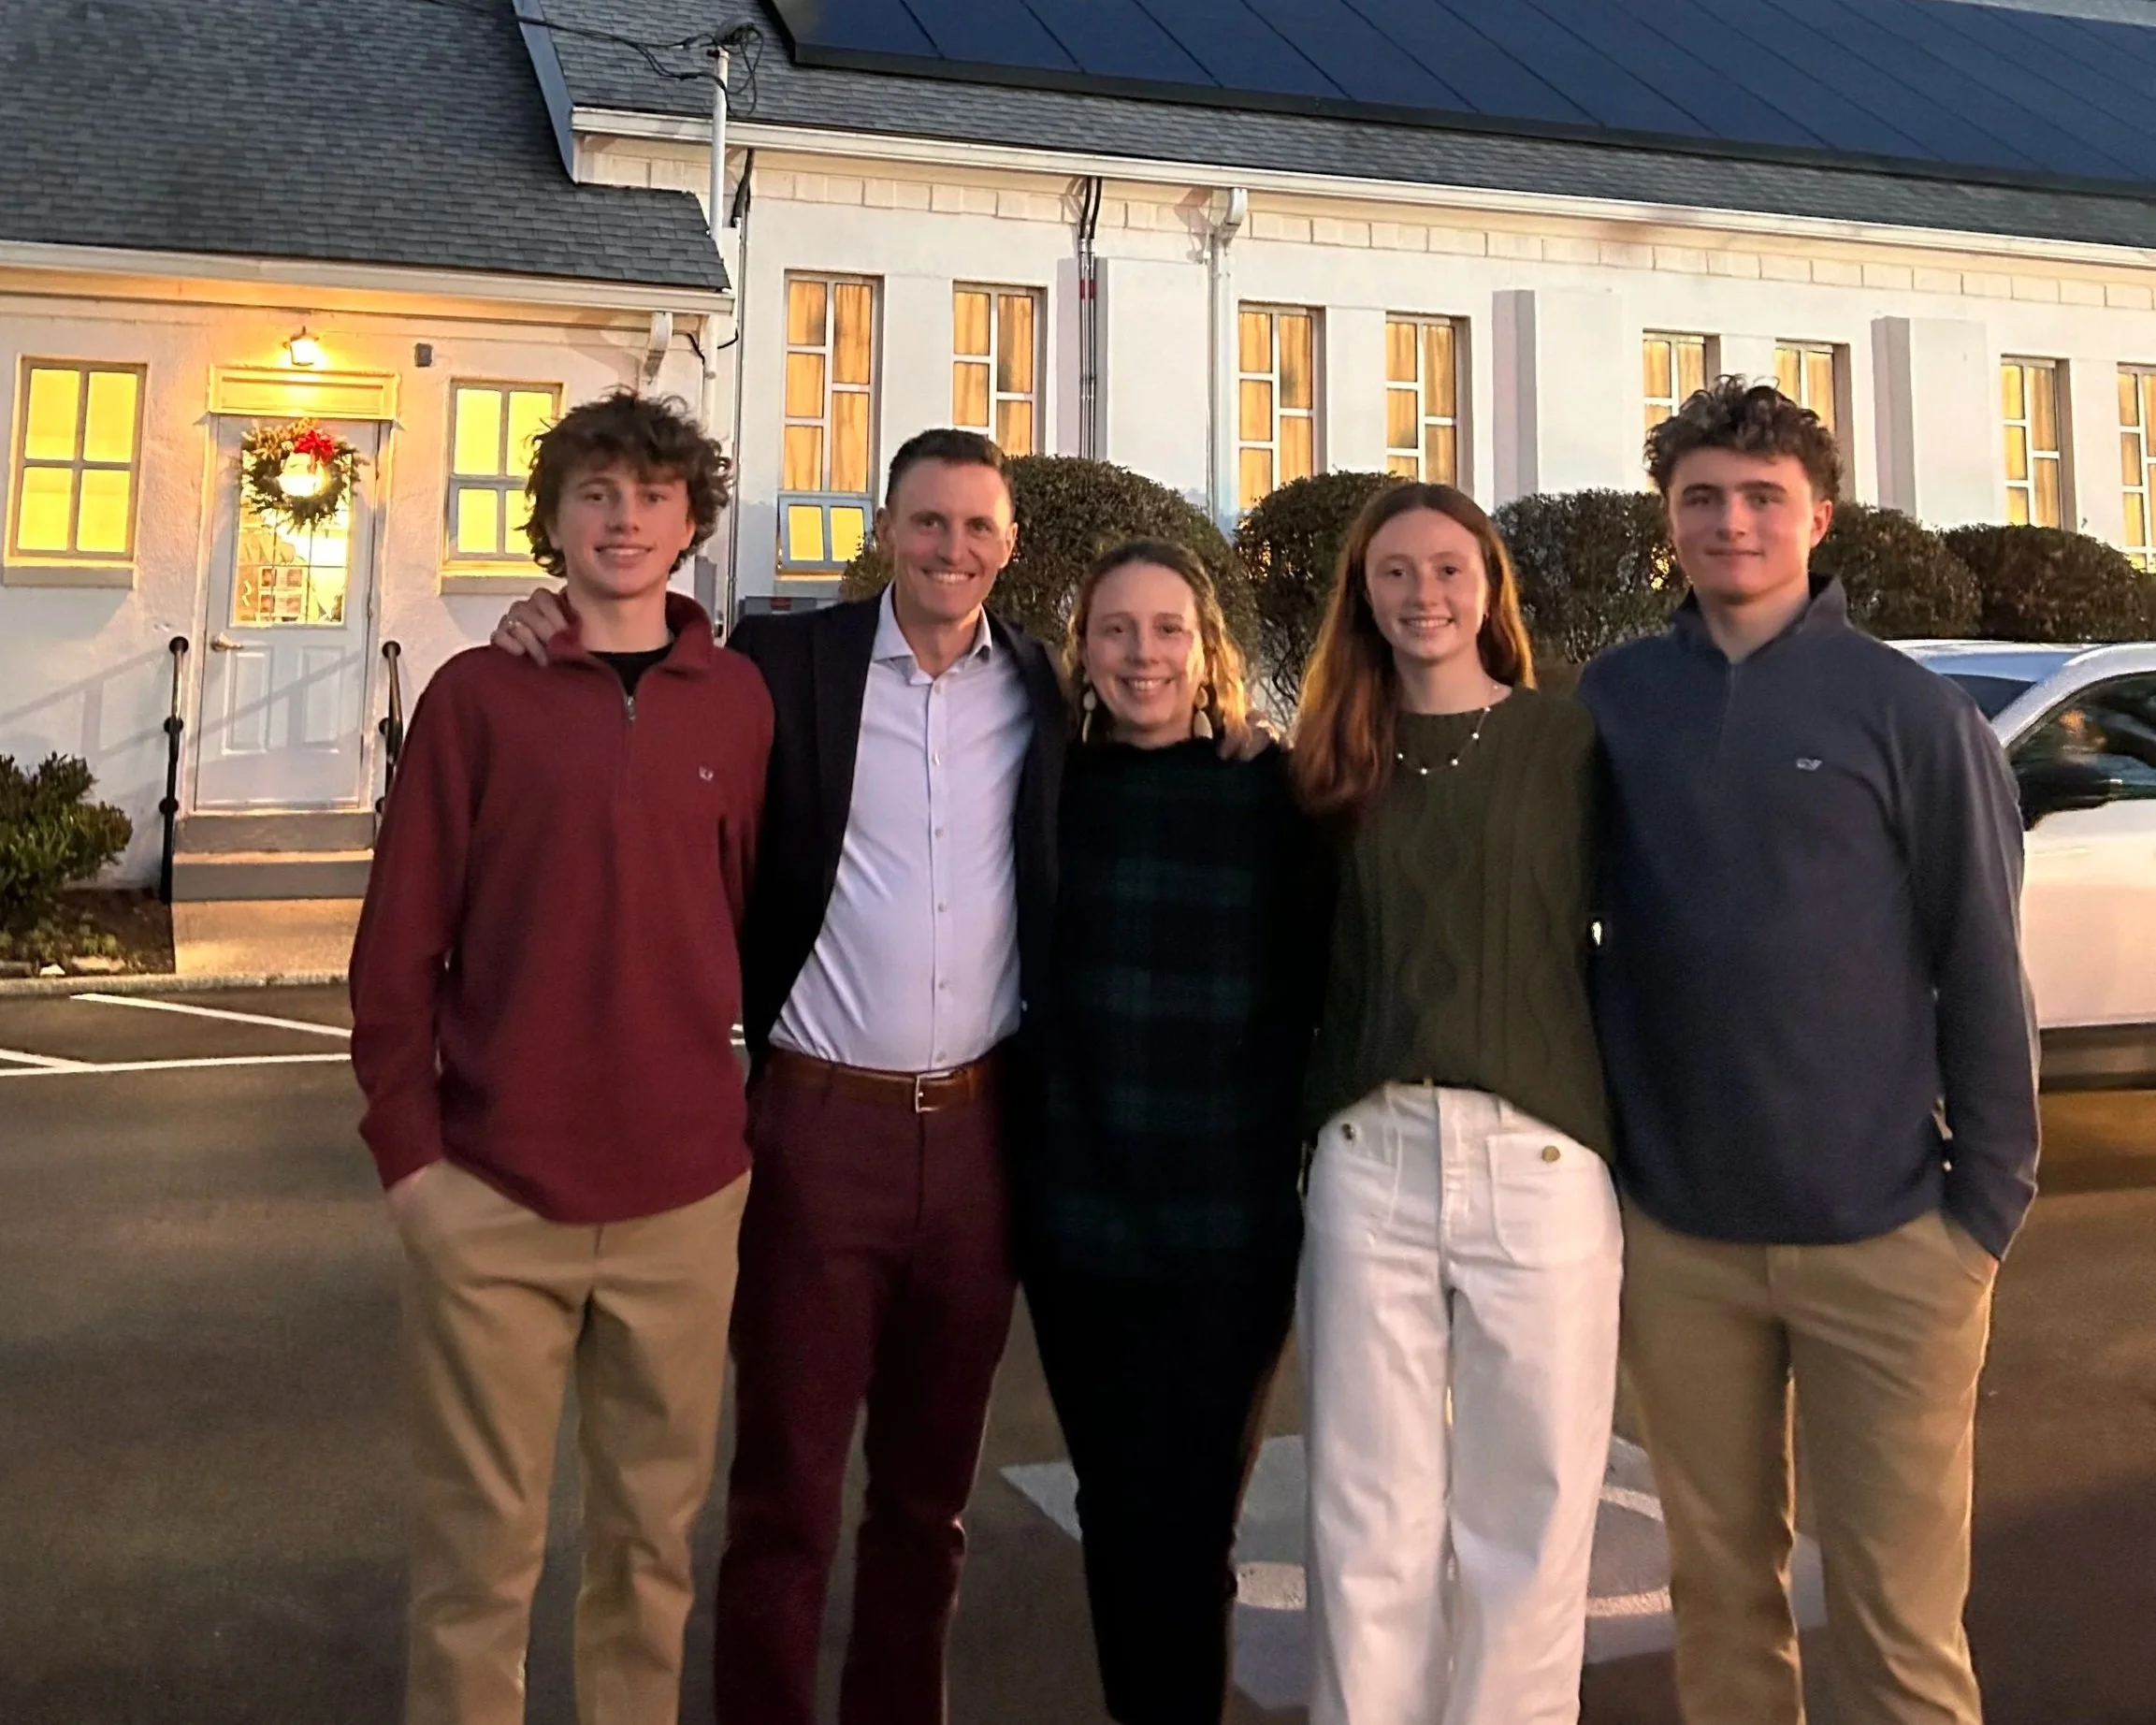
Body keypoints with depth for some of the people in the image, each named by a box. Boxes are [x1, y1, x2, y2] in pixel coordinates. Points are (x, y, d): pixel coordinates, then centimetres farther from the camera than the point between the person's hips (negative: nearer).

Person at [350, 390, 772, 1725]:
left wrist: (756, 1107, 8)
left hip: (684, 1192, 2)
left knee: (654, 1529, 14)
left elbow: (756, 912, 11)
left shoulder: (740, 700, 6)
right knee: (481, 1542, 8)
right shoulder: (480, 694, 0)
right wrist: (407, 1146, -5)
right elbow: (401, 937, 0)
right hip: (491, 1193, -2)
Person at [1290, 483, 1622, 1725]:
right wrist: (1316, 1119, 4)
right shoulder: (1338, 761, 11)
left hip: (1540, 1156, -2)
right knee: (1369, 1511, 8)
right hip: (1369, 1158, 2)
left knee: (1528, 1509, 7)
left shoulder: (1571, 741, 3)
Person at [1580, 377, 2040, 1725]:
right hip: (1675, 1233, 3)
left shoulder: (1912, 710, -4)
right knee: (1721, 1586, 14)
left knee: (1900, 1614, 4)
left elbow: (1982, 972, -3)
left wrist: (1988, 1202, -5)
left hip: (1883, 1236, -2)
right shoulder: (1614, 700, 4)